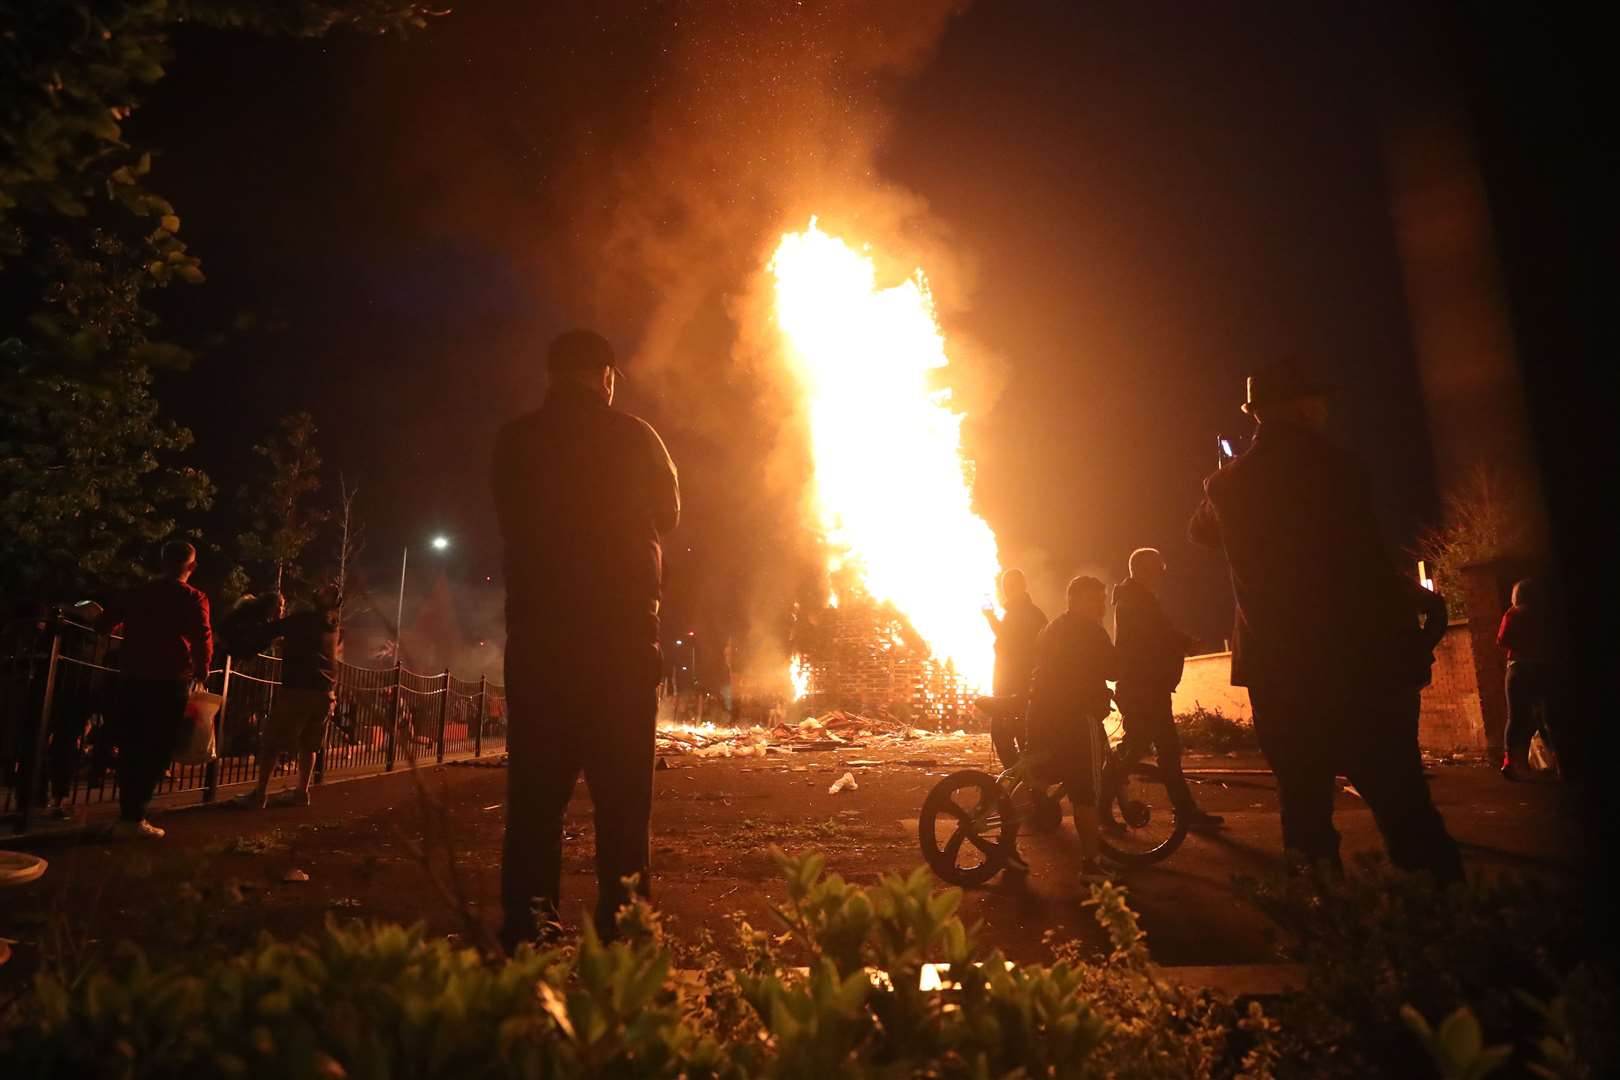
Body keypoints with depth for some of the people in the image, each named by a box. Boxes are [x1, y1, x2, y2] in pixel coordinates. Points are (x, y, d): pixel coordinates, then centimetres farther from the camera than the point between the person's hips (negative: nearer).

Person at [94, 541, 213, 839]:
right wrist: (202, 670, 3)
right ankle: (134, 817, -3)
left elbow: (104, 624, 19)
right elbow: (203, 638, -14)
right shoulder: (193, 598, -4)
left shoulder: (138, 593, 11)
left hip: (132, 677, 5)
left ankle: (127, 814, 14)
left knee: (131, 746, 13)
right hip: (170, 679, -5)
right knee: (157, 748, 1)